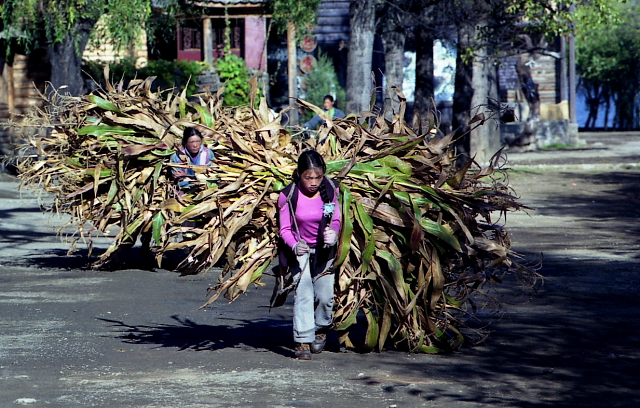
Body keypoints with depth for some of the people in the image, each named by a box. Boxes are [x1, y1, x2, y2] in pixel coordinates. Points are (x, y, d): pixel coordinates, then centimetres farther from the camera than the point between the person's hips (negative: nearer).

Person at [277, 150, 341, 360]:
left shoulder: (330, 190, -13)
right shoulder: (288, 196, -19)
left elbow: (336, 220, -3)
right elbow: (285, 229, -13)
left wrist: (333, 233, -26)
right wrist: (294, 245, -33)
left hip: (324, 250, 2)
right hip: (300, 249, -2)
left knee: (324, 295, -1)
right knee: (303, 293, -14)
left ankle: (321, 329, 28)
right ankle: (303, 341, -10)